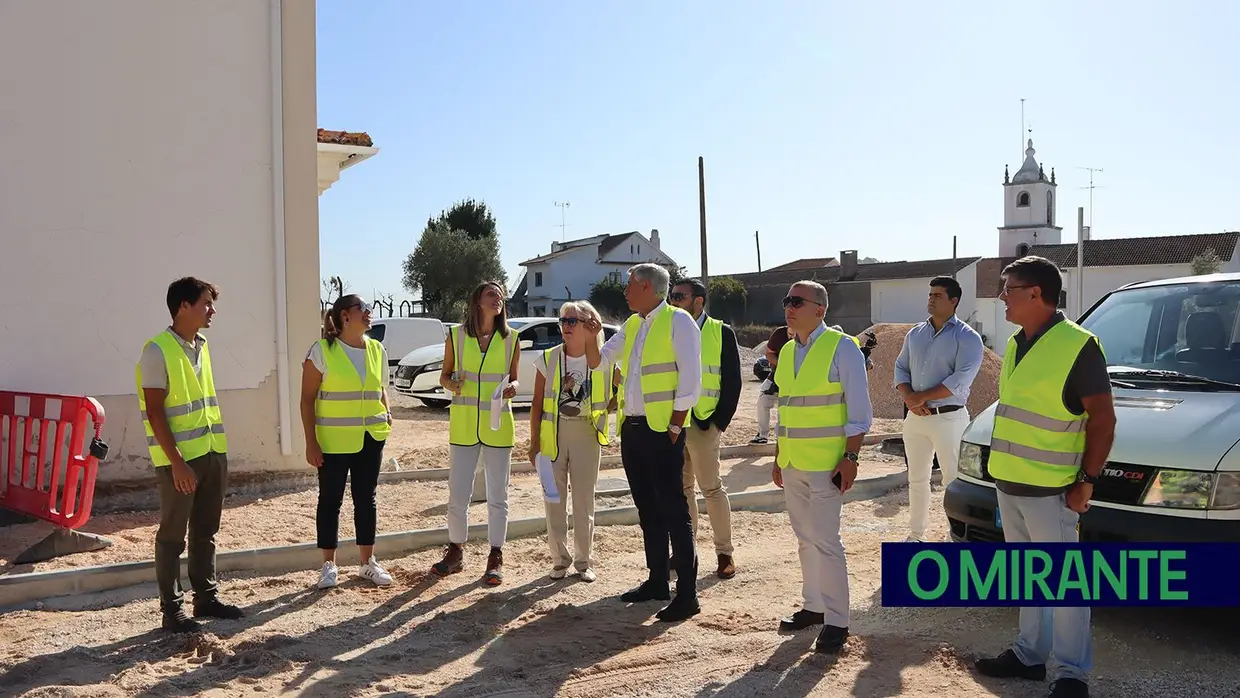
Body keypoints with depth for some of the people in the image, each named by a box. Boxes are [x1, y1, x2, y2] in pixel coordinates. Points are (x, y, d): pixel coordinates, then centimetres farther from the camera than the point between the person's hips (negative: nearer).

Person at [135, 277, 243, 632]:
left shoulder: (201, 345, 11)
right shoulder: (158, 350, -13)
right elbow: (155, 413, -16)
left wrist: (219, 450, 15)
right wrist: (176, 461, -19)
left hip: (212, 453, 8)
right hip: (179, 458, -7)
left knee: (205, 531, 14)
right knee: (173, 535, 3)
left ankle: (207, 597, 24)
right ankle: (171, 608, 12)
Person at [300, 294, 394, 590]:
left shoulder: (377, 350, 7)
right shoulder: (321, 350, -8)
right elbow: (307, 399, -7)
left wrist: (386, 413, 0)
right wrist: (311, 442, -11)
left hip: (371, 437, 5)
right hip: (333, 440, -4)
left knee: (366, 498, 11)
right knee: (330, 500, 5)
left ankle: (368, 562, 22)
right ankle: (329, 565, 17)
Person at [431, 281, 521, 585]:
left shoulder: (510, 339, 2)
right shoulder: (456, 336, 1)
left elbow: (513, 377, 10)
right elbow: (444, 375, 8)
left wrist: (512, 387, -12)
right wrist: (452, 384, -14)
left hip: (498, 426, 0)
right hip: (463, 426, 0)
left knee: (497, 496, 4)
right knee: (457, 495, 5)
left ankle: (495, 559, 15)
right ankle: (455, 553, 24)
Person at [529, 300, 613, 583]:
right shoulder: (548, 359, -2)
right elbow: (537, 404, 1)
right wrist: (534, 441, -1)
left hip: (587, 435, 0)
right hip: (553, 435, 1)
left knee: (584, 501, 7)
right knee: (554, 499, 6)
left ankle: (584, 560, 19)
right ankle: (559, 559, 19)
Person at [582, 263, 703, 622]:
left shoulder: (678, 321, -8)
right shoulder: (631, 326, 16)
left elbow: (690, 379, -14)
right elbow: (597, 361, 19)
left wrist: (675, 426, -15)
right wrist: (590, 336, 0)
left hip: (662, 429, -8)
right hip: (632, 427, 8)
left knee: (673, 509, -6)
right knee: (647, 508, 14)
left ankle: (687, 593, 0)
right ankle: (657, 581, 25)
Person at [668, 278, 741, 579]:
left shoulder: (722, 333, -3)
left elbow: (732, 382, -4)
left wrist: (720, 422, -9)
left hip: (702, 424, -5)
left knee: (712, 489, 0)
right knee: (681, 489, 12)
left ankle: (724, 554, 11)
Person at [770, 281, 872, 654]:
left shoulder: (842, 347, -9)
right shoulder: (787, 351, 11)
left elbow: (859, 410, -11)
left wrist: (850, 458, -16)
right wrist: (778, 458, 16)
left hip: (826, 463, -7)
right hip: (792, 463, 7)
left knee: (824, 540, -7)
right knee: (805, 538, 14)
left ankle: (836, 620, 2)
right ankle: (813, 605, 26)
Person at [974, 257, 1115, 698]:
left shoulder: (1077, 345, -14)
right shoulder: (1015, 344, 11)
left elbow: (1102, 419, -13)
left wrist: (1086, 480, -15)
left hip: (1049, 489, -8)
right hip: (1009, 483, 8)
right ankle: (1030, 654, 30)